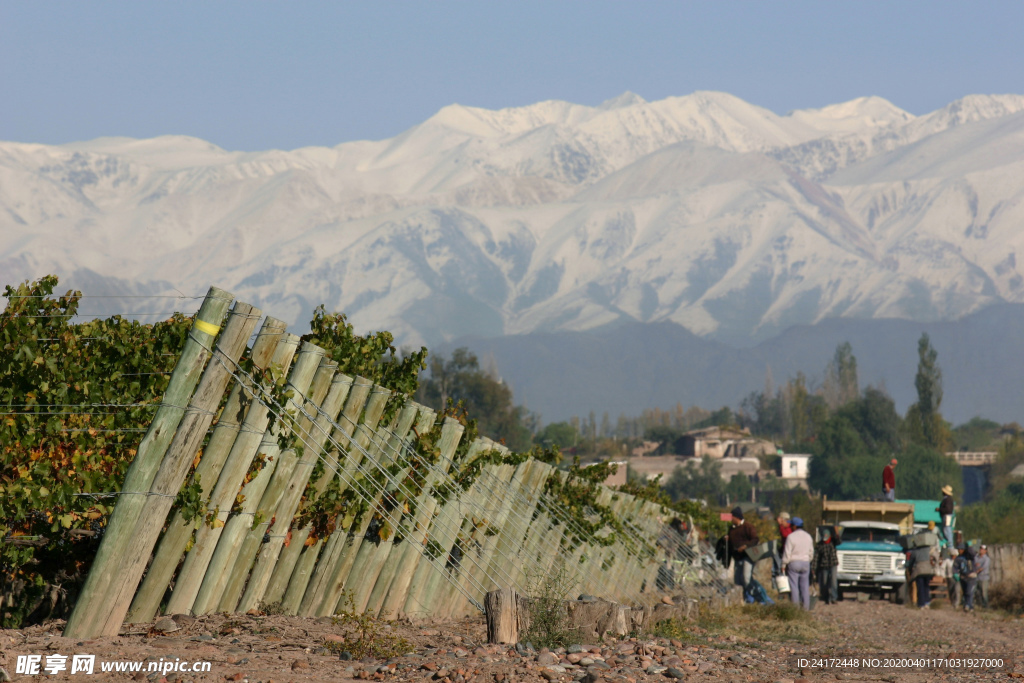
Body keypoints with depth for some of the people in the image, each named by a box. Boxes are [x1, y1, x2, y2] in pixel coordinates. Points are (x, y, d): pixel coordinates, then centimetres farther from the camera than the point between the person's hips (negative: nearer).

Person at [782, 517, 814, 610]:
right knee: (805, 585, 8)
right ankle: (806, 605, 7)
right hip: (806, 563, 5)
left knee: (794, 585, -1)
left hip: (794, 563, -5)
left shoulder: (791, 537, -11)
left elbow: (787, 553, -11)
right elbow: (811, 552, 13)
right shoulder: (808, 536, 7)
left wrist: (784, 565, -3)